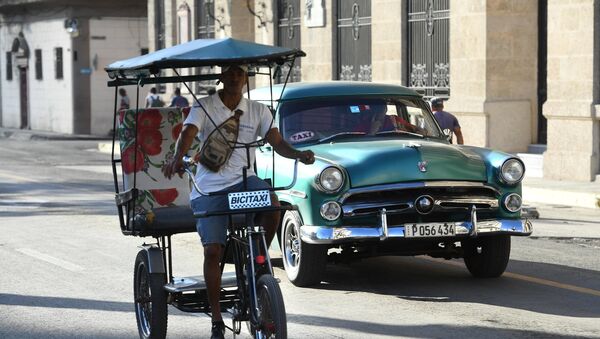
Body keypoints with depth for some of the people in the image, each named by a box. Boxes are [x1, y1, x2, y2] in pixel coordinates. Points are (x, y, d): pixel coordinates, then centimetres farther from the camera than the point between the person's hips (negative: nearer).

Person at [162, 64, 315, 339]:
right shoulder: (204, 107, -1)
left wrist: (298, 154, -23)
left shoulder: (257, 111, 8)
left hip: (243, 181, 2)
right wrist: (176, 159, -38)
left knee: (272, 205, -31)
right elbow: (187, 134, -16)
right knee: (212, 250, -11)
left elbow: (276, 142, -1)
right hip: (209, 189, -2)